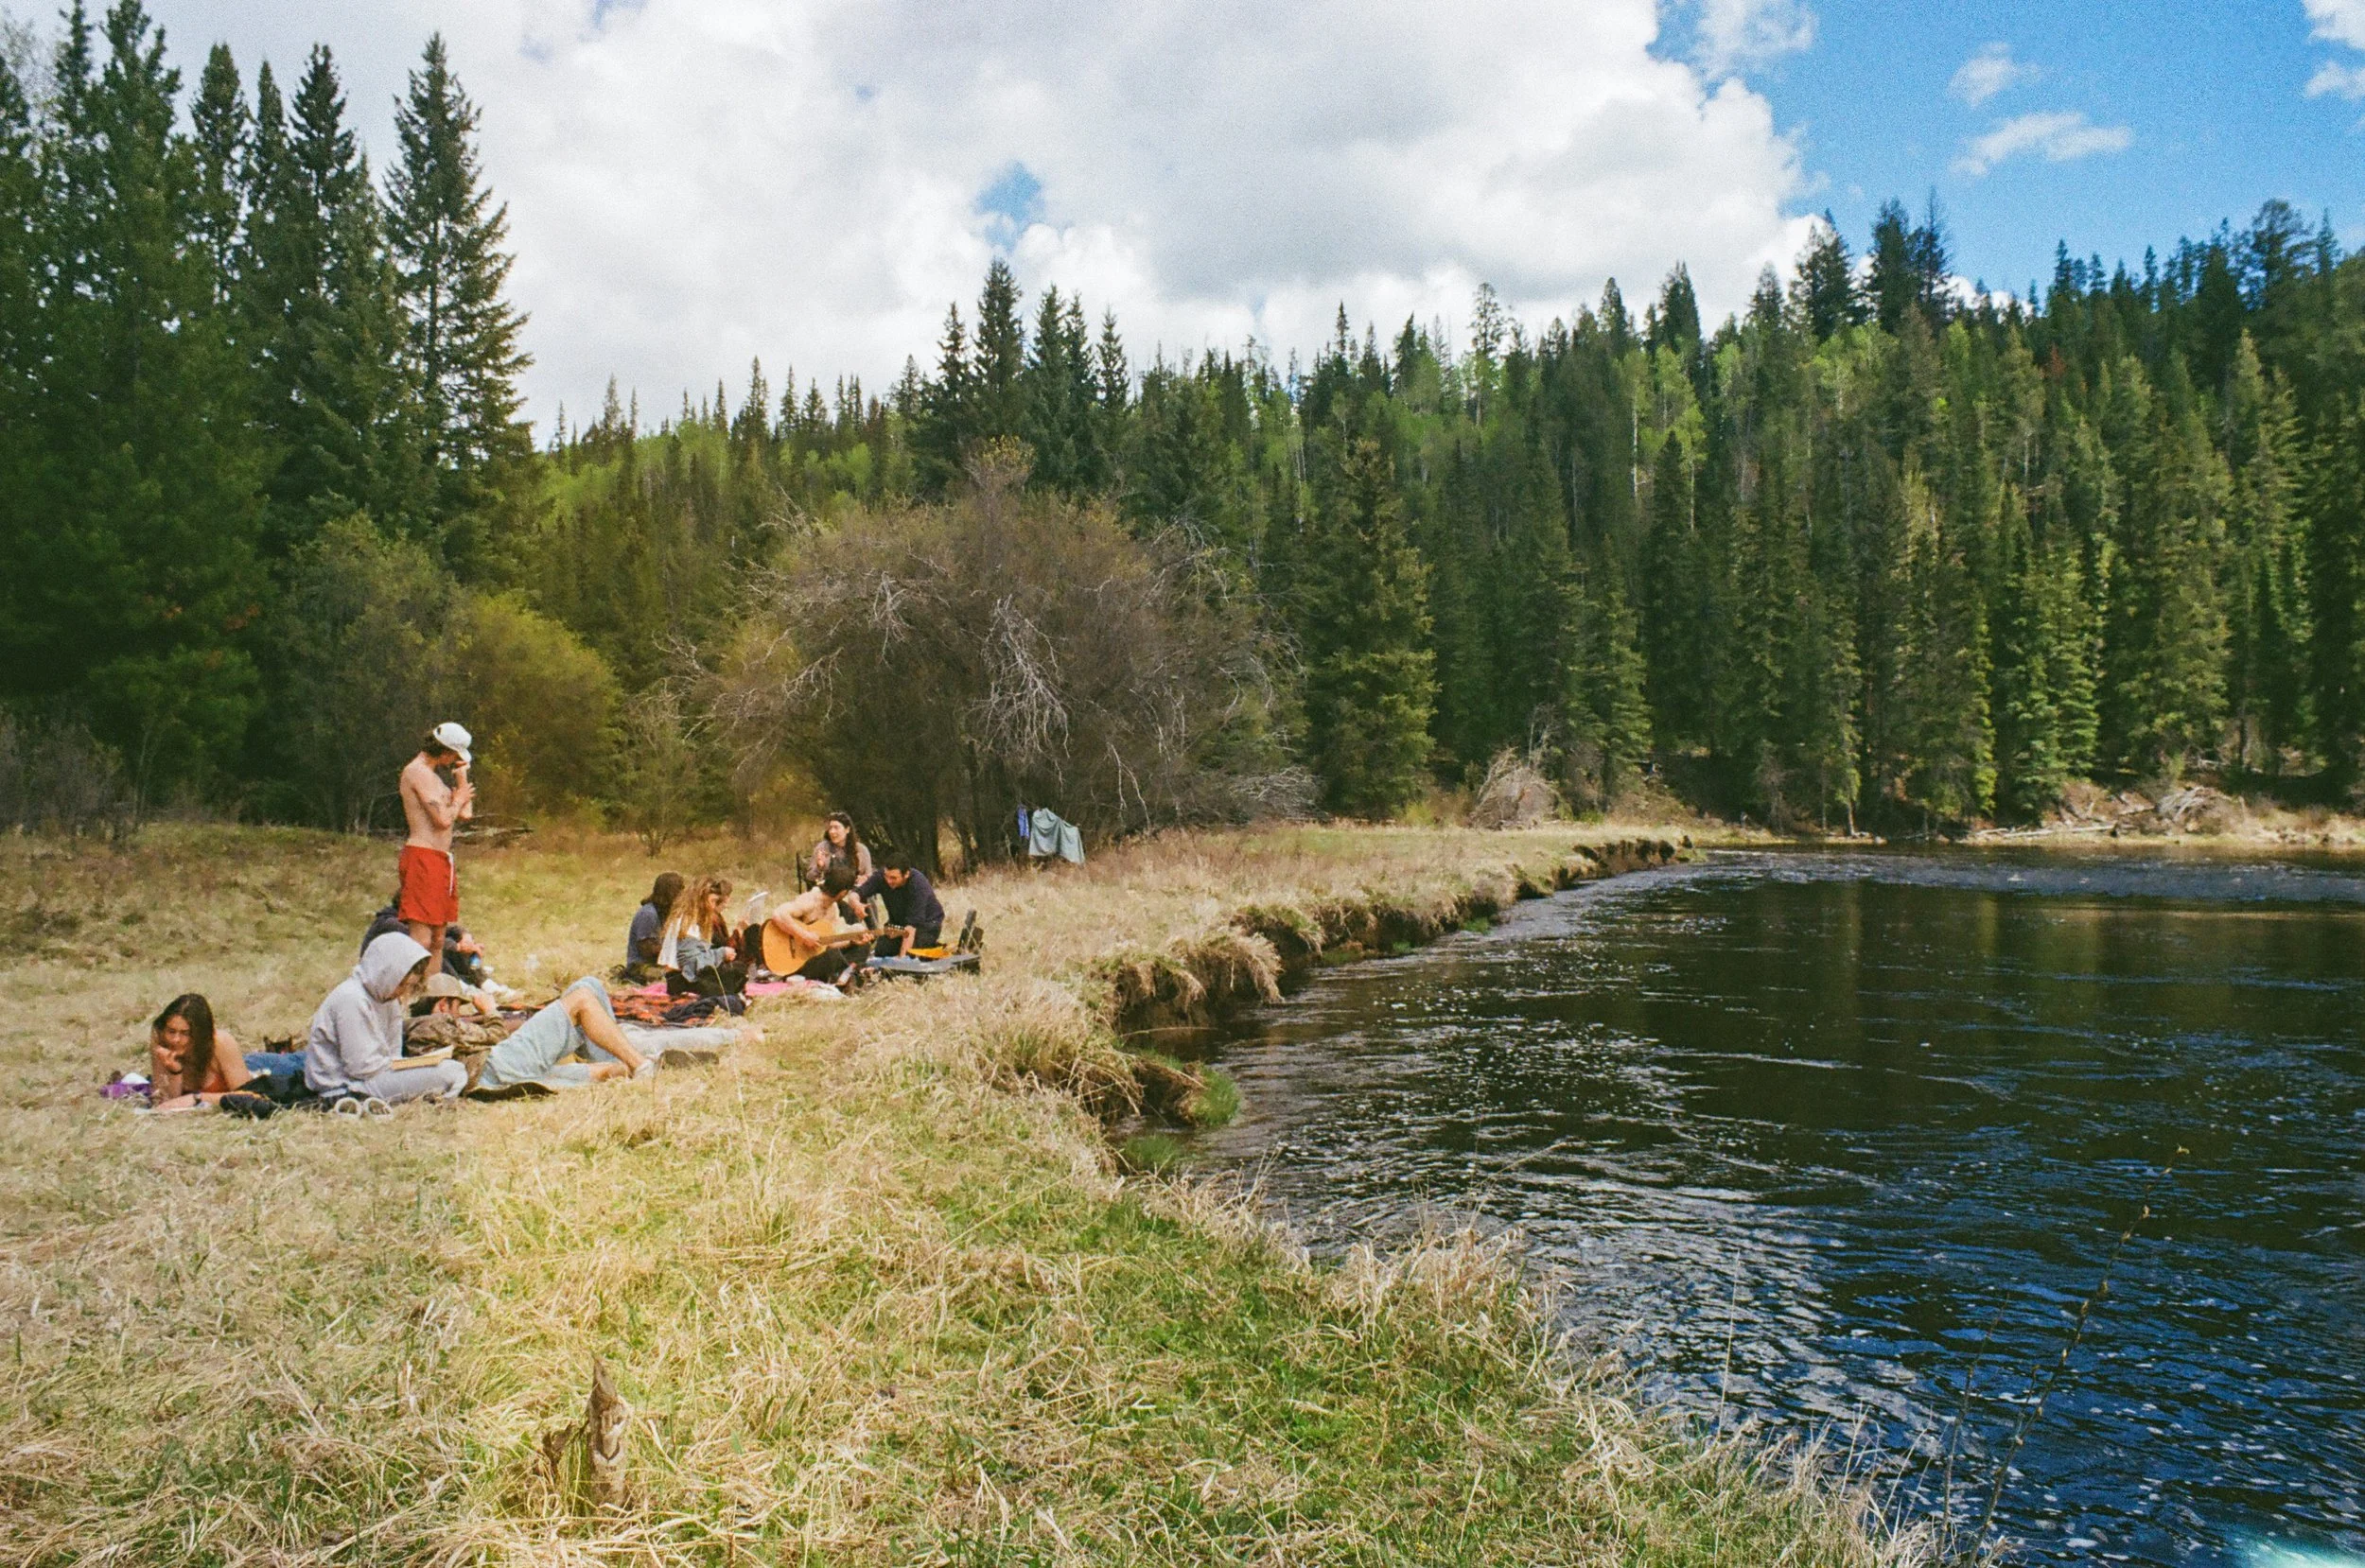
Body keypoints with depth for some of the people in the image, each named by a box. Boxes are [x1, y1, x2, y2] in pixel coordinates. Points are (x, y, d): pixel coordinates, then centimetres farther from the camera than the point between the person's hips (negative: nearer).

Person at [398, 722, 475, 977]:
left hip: (440, 860, 10)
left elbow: (465, 814, 20)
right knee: (421, 940, -13)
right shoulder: (418, 772, -11)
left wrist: (461, 779, 14)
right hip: (423, 858, -10)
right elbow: (443, 819, -19)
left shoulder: (430, 774, 21)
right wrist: (460, 798, 0)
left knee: (437, 941, 12)